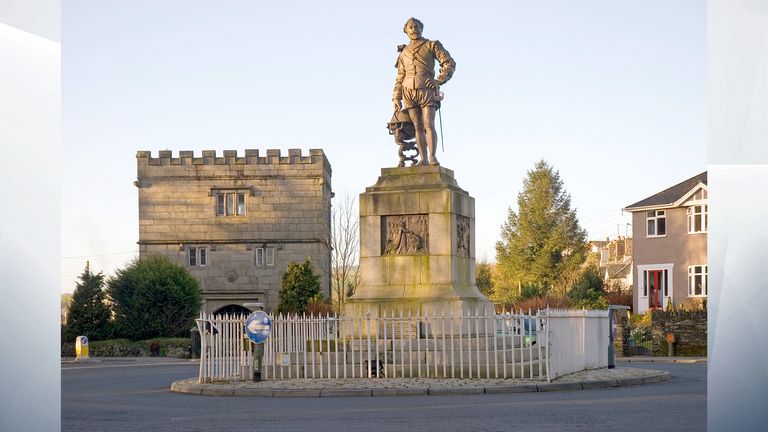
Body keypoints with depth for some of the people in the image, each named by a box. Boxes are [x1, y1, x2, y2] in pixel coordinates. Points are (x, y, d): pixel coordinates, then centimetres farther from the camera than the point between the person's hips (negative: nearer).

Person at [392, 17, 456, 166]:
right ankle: (424, 159, -4)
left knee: (429, 124, -15)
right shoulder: (403, 52, 21)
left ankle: (433, 157, -21)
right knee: (418, 126, -1)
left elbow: (450, 63, 1)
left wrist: (439, 80, -13)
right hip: (409, 91, 4)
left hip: (427, 90, -3)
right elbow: (400, 77, 21)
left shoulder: (432, 45, 9)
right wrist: (396, 98, 11)